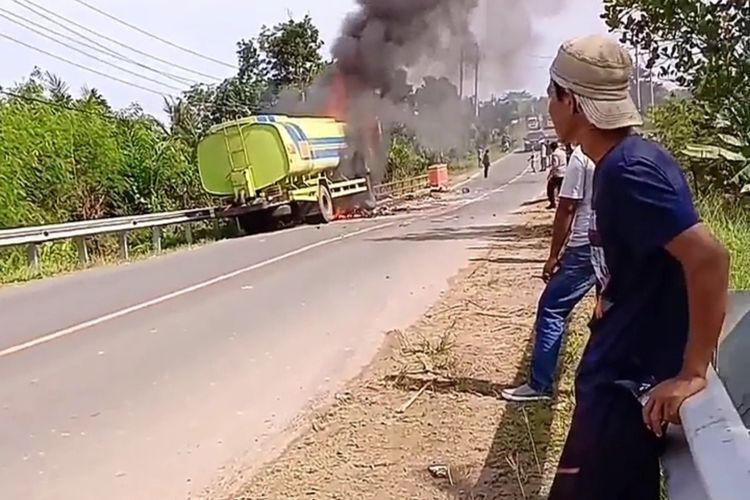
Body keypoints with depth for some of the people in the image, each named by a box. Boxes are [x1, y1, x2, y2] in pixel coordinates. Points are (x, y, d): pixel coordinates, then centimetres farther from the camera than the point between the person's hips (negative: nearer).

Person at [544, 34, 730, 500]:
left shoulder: (629, 170, -22)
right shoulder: (618, 164, 7)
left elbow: (709, 257, -30)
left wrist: (692, 372, -26)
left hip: (629, 382, -9)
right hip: (619, 372, 9)